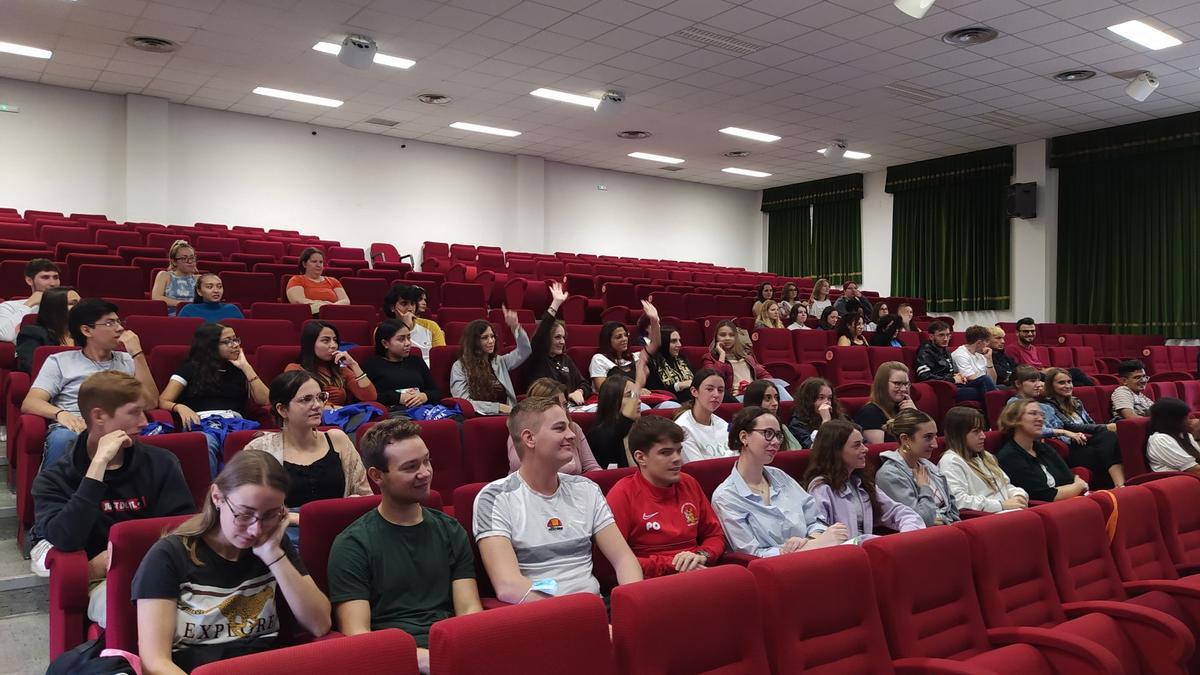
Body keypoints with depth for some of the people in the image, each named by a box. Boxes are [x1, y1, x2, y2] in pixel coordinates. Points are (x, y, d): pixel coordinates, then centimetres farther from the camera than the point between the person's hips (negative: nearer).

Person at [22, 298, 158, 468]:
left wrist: (137, 353, 4)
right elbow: (29, 403, 5)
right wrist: (60, 414, -17)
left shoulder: (128, 361, 24)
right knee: (62, 439, -37)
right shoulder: (59, 361, 19)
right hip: (72, 428, 0)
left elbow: (149, 403, 8)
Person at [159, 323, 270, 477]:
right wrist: (180, 407, -12)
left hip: (234, 423, 1)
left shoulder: (239, 370, 24)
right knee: (206, 444, -41)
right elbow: (163, 401, 10)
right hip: (201, 423, -1)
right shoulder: (191, 368, 19)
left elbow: (264, 400, 9)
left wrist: (246, 367, 9)